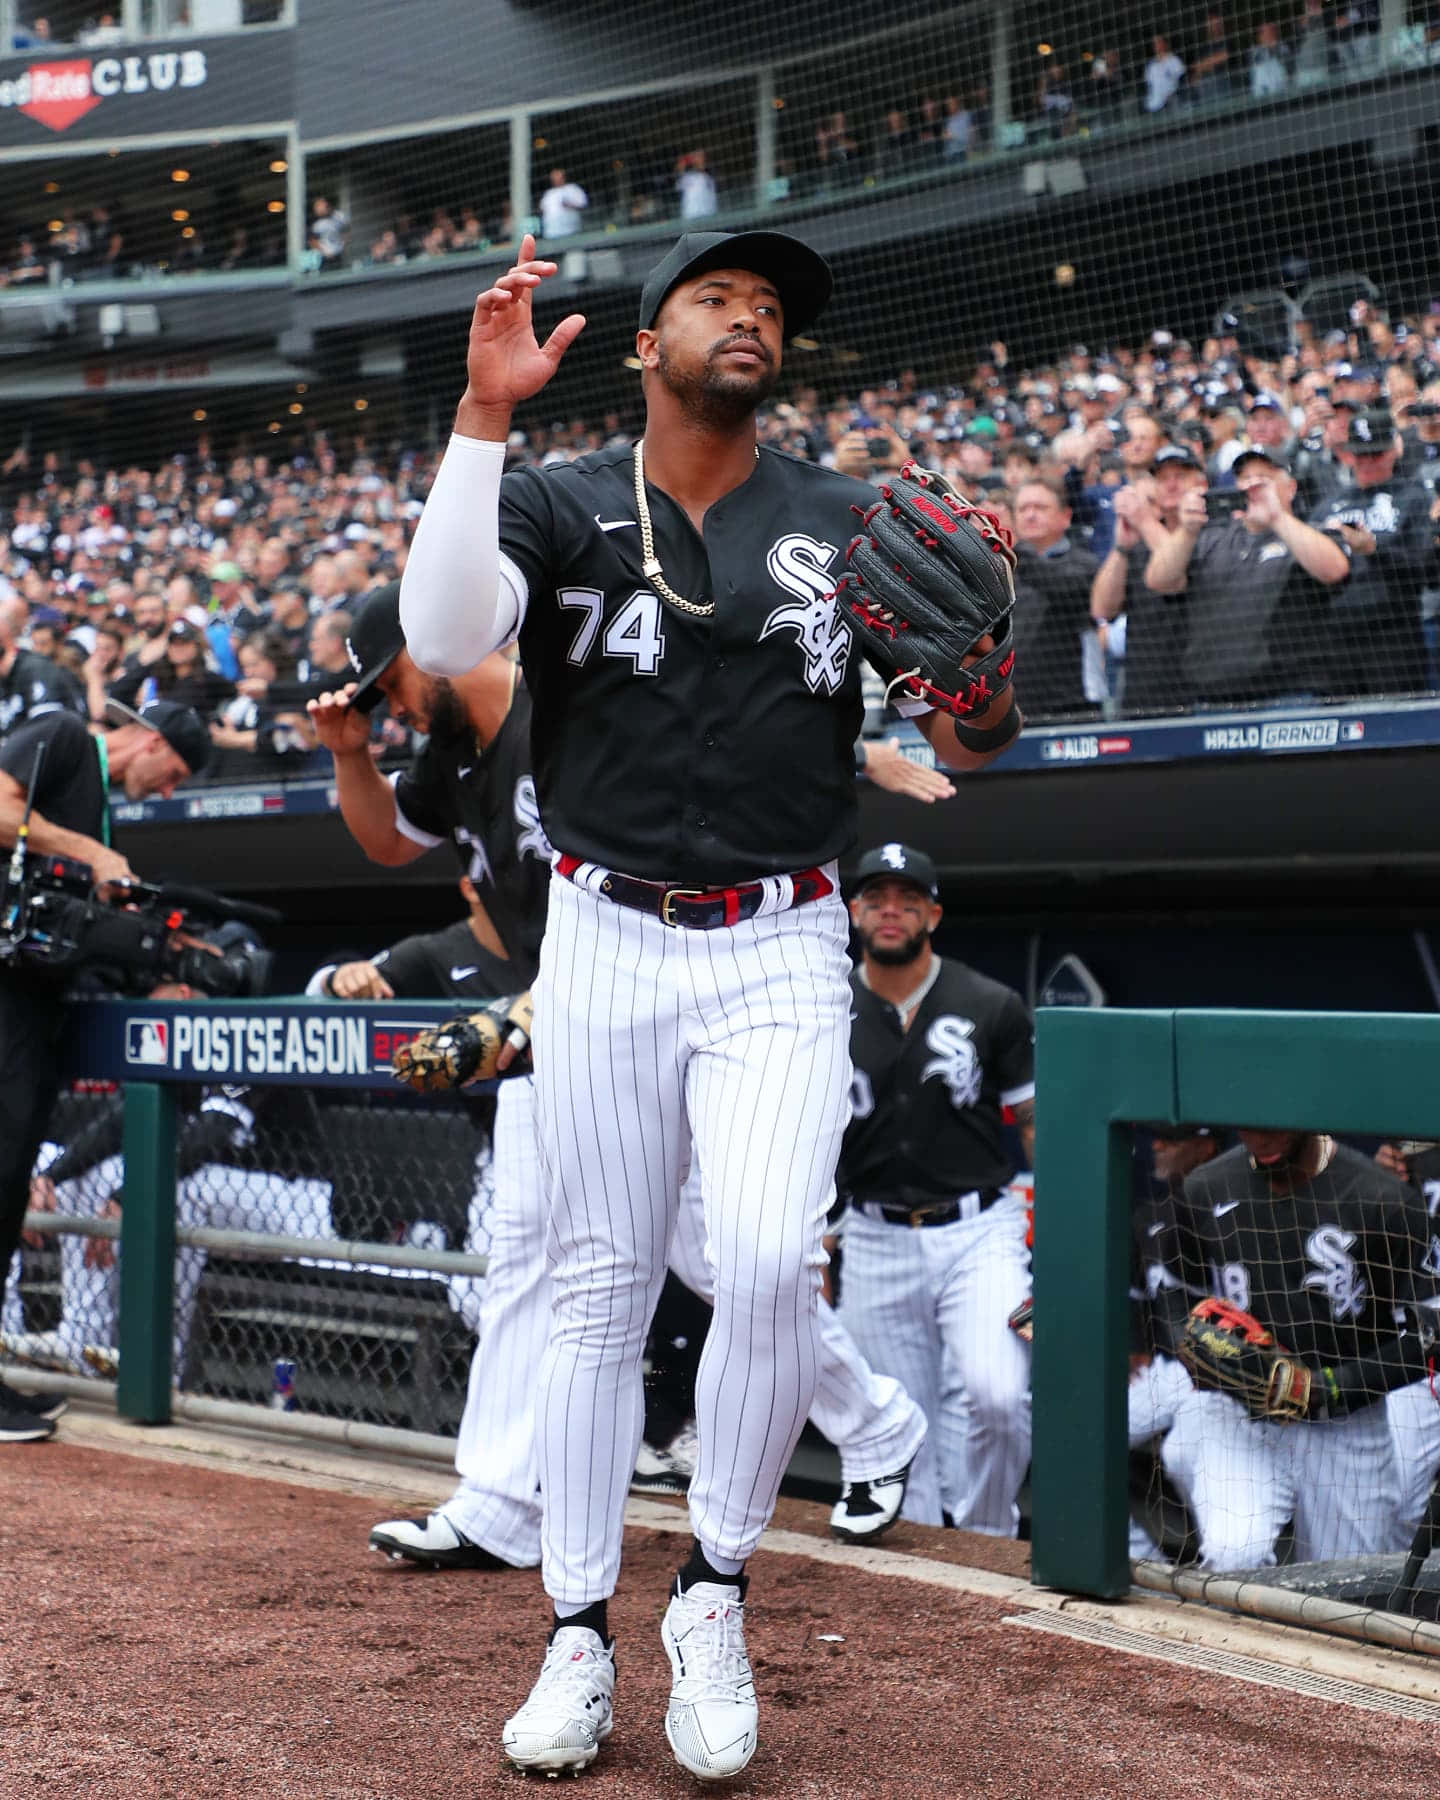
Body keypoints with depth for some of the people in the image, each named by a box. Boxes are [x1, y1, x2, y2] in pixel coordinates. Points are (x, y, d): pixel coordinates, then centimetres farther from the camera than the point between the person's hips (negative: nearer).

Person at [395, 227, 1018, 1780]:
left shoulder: (850, 525, 7)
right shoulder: (557, 505, 4)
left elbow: (960, 748, 2)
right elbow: (445, 637, -16)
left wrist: (982, 694, -21)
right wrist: (483, 414, -21)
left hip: (781, 954, 0)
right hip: (604, 948, 0)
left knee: (770, 1259, -18)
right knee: (598, 1290, 5)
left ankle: (714, 1595, 1)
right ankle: (580, 1634, 16)